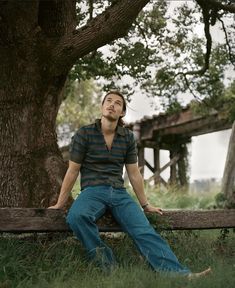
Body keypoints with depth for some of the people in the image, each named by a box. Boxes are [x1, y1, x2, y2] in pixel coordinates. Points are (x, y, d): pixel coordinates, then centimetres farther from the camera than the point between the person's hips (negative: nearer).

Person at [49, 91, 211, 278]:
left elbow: (134, 173, 14)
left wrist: (145, 204, 16)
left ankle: (177, 273, -35)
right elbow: (73, 171, 4)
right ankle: (108, 265, -22)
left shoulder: (128, 137, 8)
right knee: (76, 216, -36)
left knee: (144, 230, -23)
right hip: (93, 191, -2)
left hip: (119, 192, 2)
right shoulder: (84, 134, -1)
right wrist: (60, 204, 7)